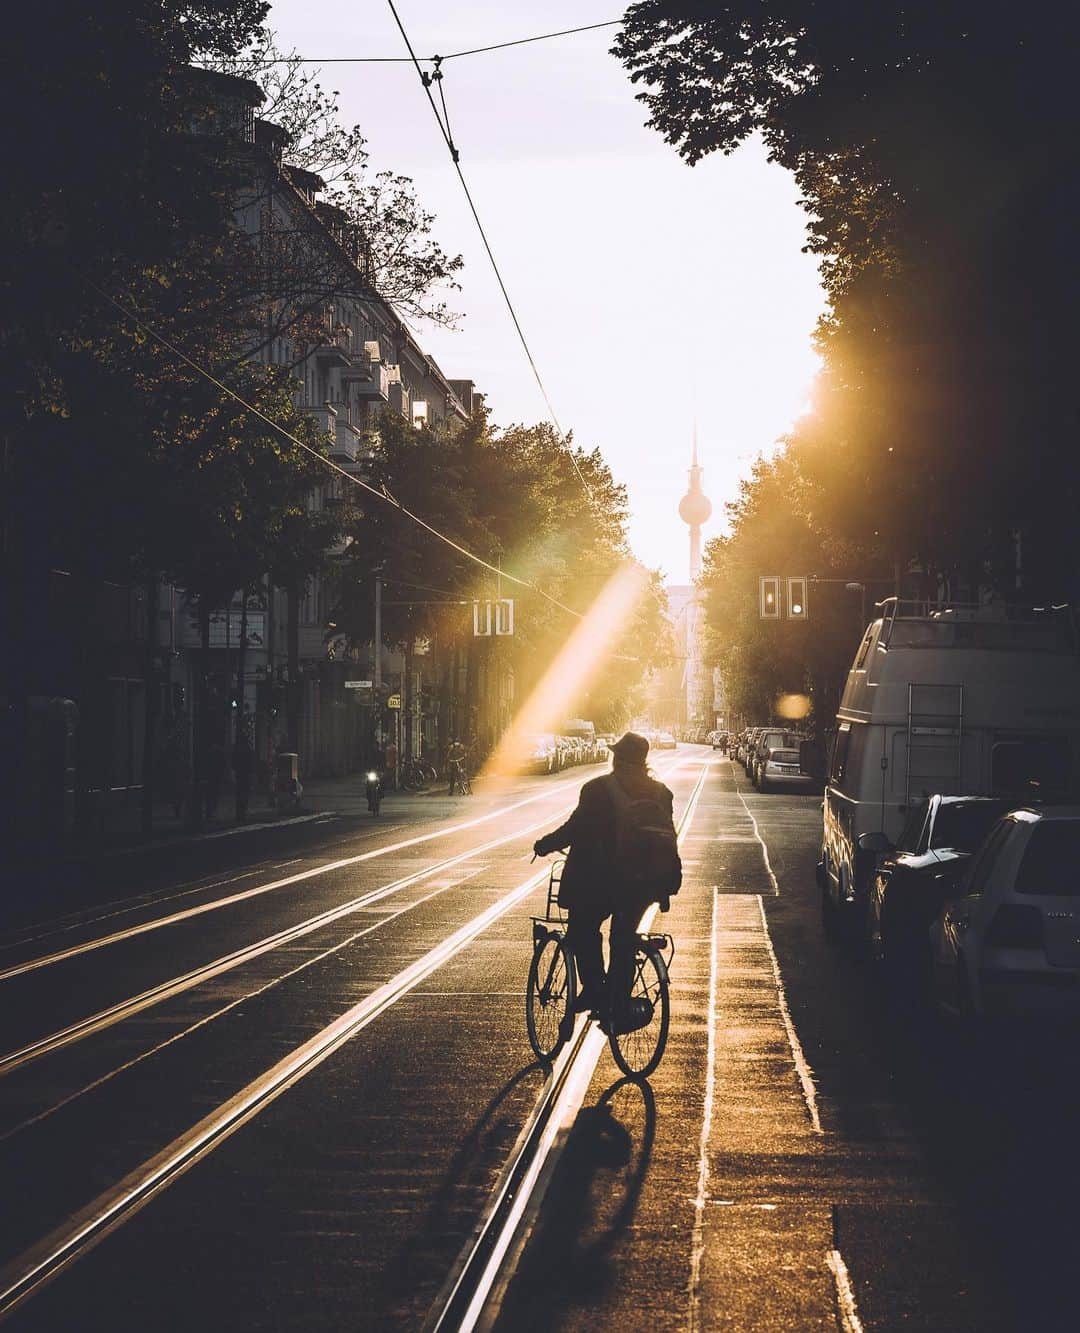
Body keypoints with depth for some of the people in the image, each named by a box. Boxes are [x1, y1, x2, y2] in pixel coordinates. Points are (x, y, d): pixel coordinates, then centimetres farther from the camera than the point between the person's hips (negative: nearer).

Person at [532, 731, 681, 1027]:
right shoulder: (660, 793, 5)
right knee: (624, 938, 17)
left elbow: (575, 829, -11)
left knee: (582, 931, 13)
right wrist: (671, 881, 18)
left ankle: (593, 989, 1)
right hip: (645, 883, 5)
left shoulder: (598, 790, -11)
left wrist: (544, 845, 5)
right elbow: (668, 839, 8)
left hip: (603, 881, -5)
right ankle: (619, 1004, 17)